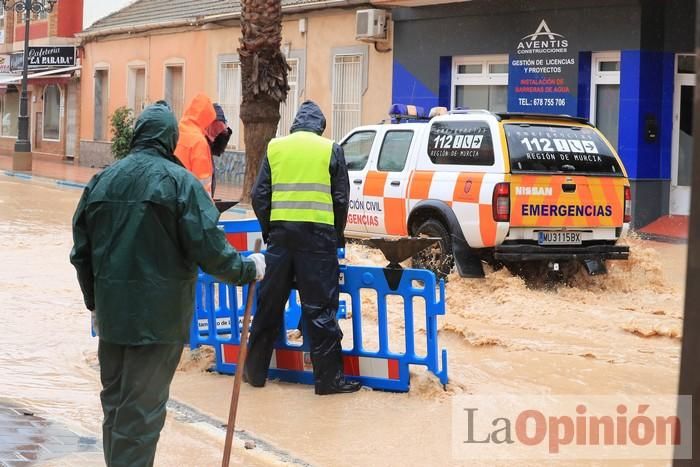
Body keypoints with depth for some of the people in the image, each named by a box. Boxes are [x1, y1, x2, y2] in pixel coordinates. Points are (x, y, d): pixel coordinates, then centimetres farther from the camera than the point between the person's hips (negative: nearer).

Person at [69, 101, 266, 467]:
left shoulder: (102, 180, 6)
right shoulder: (179, 181, -11)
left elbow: (81, 252, 11)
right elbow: (210, 249, -14)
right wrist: (248, 269, 3)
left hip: (111, 312, 6)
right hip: (158, 314, -5)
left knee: (114, 400, 19)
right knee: (142, 408, 0)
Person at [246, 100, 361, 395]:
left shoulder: (275, 147, 8)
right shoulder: (331, 150, 2)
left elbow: (259, 195, 6)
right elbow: (341, 199, 3)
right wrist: (338, 236, 15)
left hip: (281, 232, 3)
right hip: (318, 233, -2)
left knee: (269, 304, 11)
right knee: (319, 309, 0)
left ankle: (255, 370, 18)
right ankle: (328, 377, 1)